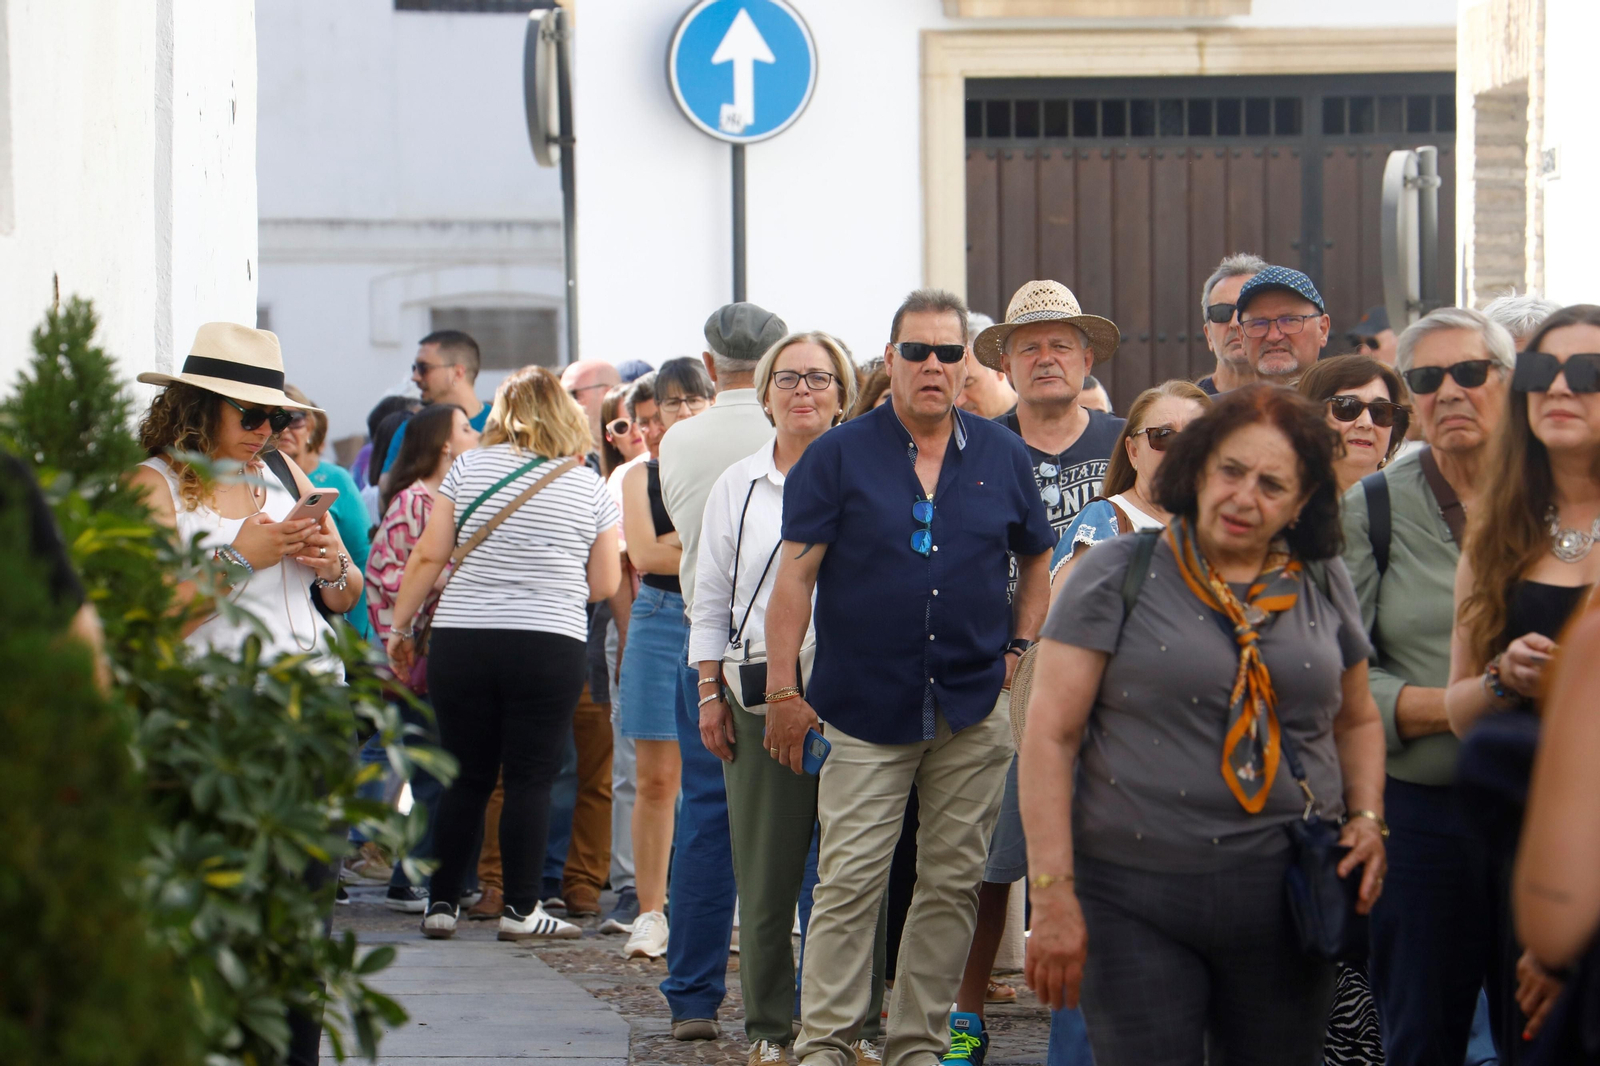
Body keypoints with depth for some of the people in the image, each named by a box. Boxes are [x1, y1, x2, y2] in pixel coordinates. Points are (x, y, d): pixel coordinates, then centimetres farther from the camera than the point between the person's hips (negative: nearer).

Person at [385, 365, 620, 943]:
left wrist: (401, 625, 11)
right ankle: (520, 908, 1)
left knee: (465, 778, 9)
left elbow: (428, 556, 2)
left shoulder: (469, 467, 4)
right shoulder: (591, 487, 5)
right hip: (550, 645, -1)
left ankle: (441, 904, 12)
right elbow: (604, 585, 8)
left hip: (462, 639, 1)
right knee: (530, 779, 2)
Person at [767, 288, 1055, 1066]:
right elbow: (795, 574, -2)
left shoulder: (1002, 458, 8)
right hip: (865, 709, -3)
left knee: (952, 882, 6)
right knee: (848, 882, -6)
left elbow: (1037, 560, 21)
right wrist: (782, 688, -7)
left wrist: (1019, 648, 8)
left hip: (973, 711, 3)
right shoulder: (839, 456, 0)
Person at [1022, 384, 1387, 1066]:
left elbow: (1356, 721, 25)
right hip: (1137, 896, -3)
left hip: (1286, 898, 4)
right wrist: (1052, 892, -12)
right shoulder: (1119, 575, -2)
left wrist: (1366, 817, 6)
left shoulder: (1323, 586, 11)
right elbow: (1050, 734, -6)